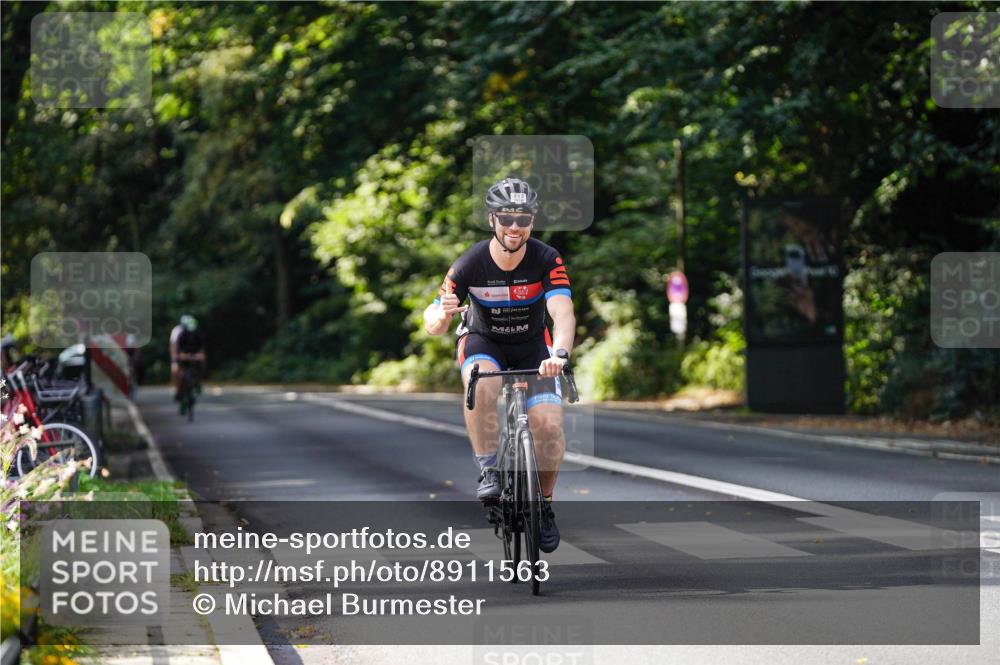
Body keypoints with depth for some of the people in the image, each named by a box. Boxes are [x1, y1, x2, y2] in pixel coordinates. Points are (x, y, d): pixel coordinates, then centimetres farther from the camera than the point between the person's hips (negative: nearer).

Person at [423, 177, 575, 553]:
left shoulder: (547, 261, -24)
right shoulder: (470, 265, -24)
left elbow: (563, 313, -37)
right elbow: (433, 325, -25)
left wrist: (559, 353, -58)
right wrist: (442, 315, -50)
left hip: (532, 346, 1)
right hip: (484, 341, -1)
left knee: (549, 424, -18)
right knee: (481, 386, -37)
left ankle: (543, 504, 6)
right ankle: (489, 472, -21)